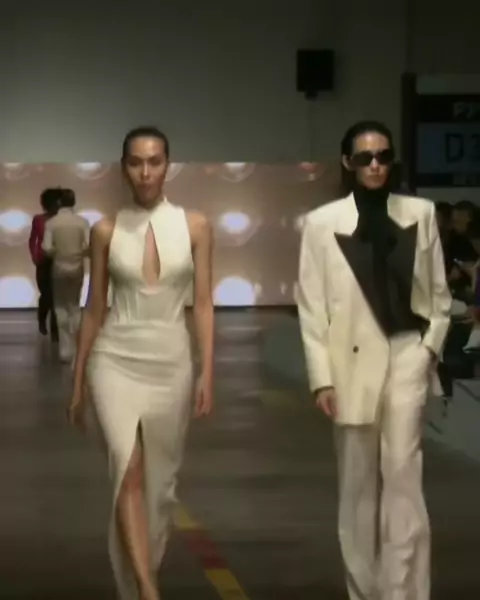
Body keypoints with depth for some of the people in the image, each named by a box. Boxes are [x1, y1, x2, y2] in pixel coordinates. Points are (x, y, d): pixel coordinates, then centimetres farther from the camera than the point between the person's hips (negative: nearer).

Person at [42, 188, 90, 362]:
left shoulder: (51, 222, -9)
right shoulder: (82, 221, -8)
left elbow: (47, 248, -15)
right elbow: (89, 246, -13)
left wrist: (57, 253, 6)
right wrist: (80, 253, 7)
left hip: (59, 267, -1)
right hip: (77, 267, 1)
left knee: (61, 307, 9)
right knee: (74, 306, 18)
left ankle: (65, 349, 5)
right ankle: (75, 347, 19)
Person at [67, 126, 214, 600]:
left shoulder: (195, 226, 0)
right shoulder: (105, 231, 1)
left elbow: (203, 304, 0)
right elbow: (94, 309, 6)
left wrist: (207, 373, -8)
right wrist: (77, 382, 8)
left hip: (171, 362, 1)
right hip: (115, 360, -1)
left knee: (160, 479, 10)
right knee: (129, 472, -18)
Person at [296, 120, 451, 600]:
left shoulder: (420, 213, 4)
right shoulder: (322, 222, -1)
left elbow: (439, 292, 9)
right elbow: (311, 306, -1)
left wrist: (430, 346, -3)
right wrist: (321, 377, -6)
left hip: (406, 354, 0)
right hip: (353, 360, 0)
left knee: (402, 474, -10)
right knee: (357, 485, 8)